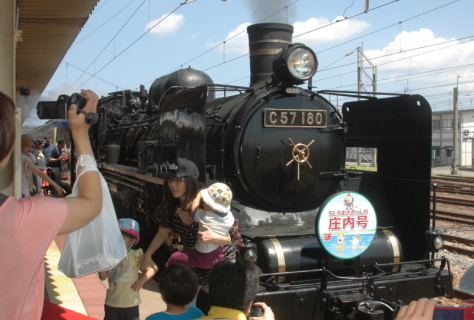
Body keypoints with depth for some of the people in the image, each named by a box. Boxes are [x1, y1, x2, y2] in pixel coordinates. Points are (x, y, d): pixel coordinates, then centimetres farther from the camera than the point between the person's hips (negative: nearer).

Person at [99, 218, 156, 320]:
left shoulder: (136, 255, -9)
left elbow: (153, 268, -11)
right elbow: (103, 277, -8)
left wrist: (142, 280, -23)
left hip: (131, 303, -2)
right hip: (112, 302, 2)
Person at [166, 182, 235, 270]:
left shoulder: (205, 217, -31)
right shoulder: (230, 217, -16)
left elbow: (193, 208, -10)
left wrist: (199, 195, 7)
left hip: (204, 259, -6)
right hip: (219, 255, 6)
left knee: (174, 258, 10)